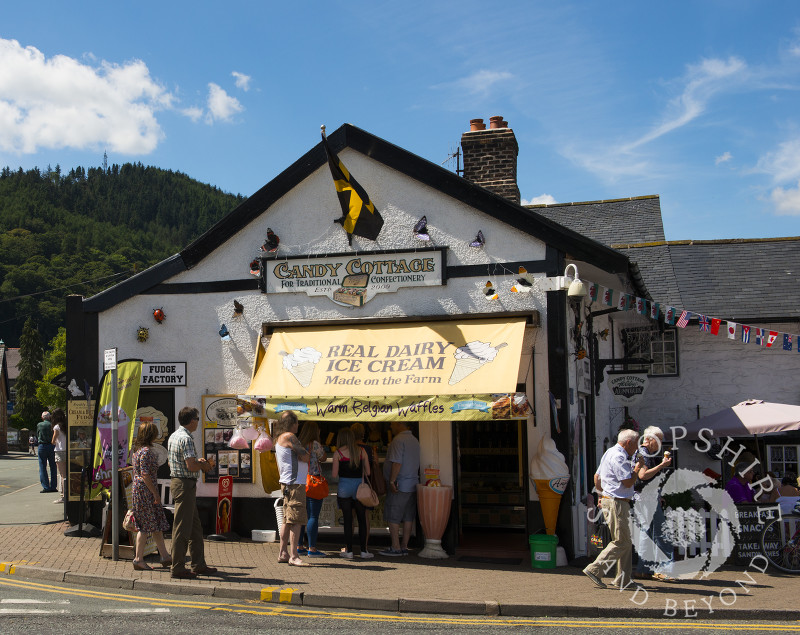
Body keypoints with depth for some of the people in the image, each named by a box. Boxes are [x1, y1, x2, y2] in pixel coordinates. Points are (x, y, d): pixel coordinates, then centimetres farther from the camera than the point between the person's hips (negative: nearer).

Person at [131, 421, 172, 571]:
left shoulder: (138, 450, 13)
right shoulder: (146, 451, -17)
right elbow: (145, 475, -21)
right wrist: (155, 493, -17)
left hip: (138, 489, 10)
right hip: (145, 490, -10)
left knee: (157, 524, 12)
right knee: (146, 525, -3)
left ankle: (165, 557, 16)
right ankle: (138, 559, 2)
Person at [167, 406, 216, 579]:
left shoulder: (174, 436, 14)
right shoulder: (186, 438, -17)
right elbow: (191, 466, -24)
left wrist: (198, 462, 15)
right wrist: (203, 465, -4)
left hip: (177, 481, 10)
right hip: (185, 485, -10)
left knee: (195, 526, 14)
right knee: (182, 528, -4)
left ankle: (199, 564, 20)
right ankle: (178, 568, 2)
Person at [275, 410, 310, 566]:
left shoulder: (279, 439, 20)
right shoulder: (289, 437, -11)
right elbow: (305, 457, -15)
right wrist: (305, 452, 5)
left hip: (287, 483, 11)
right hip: (295, 483, -11)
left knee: (288, 520, 13)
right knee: (296, 520, -12)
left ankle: (283, 553, 18)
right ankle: (293, 556, -15)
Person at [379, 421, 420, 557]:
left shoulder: (399, 440, -13)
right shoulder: (414, 440, 15)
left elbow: (397, 463, -21)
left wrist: (392, 481, -17)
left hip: (399, 485, -8)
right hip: (413, 485, 8)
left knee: (392, 517, -2)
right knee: (408, 517, 9)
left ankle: (395, 547, -2)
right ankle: (404, 547, 13)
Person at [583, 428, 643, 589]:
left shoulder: (610, 453, 17)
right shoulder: (619, 457, -16)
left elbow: (597, 477, 22)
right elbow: (628, 482, -19)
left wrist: (602, 494, 28)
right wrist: (637, 469, -4)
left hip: (608, 499, 11)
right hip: (616, 503, -11)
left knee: (625, 541, 12)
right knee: (621, 542, -8)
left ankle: (623, 579, 14)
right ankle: (594, 570, -8)